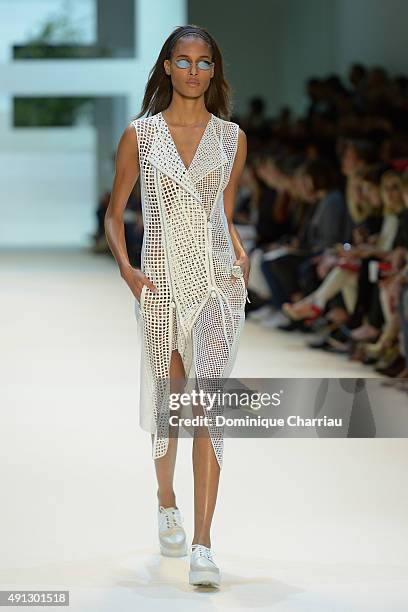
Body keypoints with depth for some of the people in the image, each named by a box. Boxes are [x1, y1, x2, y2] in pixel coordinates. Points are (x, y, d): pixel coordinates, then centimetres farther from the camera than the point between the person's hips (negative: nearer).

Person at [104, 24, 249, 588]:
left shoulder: (232, 138, 7)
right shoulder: (140, 135, 3)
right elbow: (114, 213, 9)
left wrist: (241, 255, 1)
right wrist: (126, 269, -5)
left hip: (218, 281, 0)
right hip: (162, 282, 0)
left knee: (208, 406, -12)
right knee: (168, 404, 12)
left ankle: (203, 546, -15)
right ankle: (166, 502, 40)